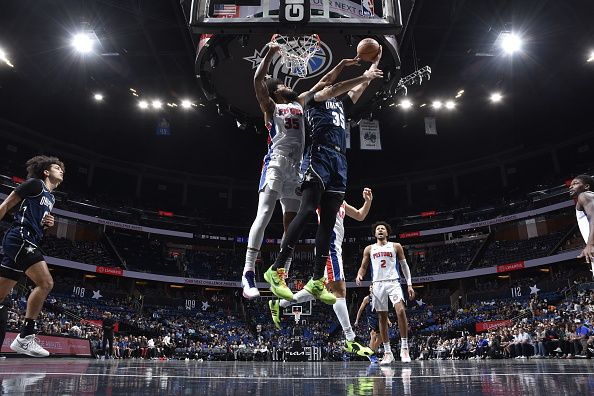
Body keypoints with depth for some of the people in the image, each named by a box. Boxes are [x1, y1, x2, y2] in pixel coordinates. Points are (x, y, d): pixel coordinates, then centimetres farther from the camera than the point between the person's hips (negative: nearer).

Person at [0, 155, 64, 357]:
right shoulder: (35, 183, 0)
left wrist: (47, 224, 11)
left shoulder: (51, 198, 24)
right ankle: (25, 338, -17)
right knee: (45, 283, -19)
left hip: (27, 243, 10)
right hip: (20, 238, -10)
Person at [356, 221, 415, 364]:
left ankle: (404, 348, -13)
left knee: (400, 310, -23)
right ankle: (387, 353, 12)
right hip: (378, 284, 2)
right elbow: (363, 267, 14)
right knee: (382, 318, 4)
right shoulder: (369, 249, 12)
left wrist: (409, 284, 1)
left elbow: (404, 265, 9)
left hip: (393, 282, -2)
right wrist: (359, 276, -9)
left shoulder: (396, 246, 9)